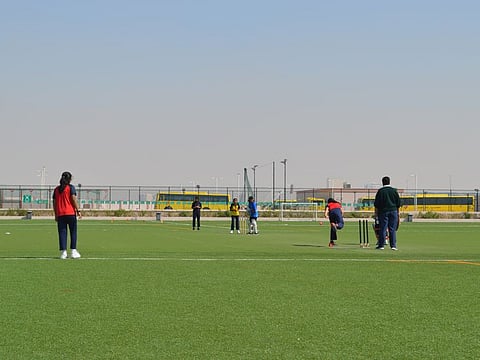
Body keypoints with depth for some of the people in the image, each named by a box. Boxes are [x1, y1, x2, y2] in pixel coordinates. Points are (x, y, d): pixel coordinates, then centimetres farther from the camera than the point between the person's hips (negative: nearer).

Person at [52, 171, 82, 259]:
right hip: (70, 213, -3)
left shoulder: (56, 189, 11)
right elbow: (74, 199, -11)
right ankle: (73, 251, 2)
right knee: (73, 232, 6)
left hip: (60, 214, 3)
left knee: (62, 233, 3)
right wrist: (78, 210, -7)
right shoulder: (70, 187, -1)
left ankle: (63, 252, -3)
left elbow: (54, 203, 11)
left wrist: (56, 215, 16)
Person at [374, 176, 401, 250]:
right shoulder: (394, 191, 5)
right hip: (393, 211, 2)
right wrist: (398, 212, 15)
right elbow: (398, 203, 8)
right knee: (392, 229, 3)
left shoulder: (380, 191, -3)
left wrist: (376, 212, 5)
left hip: (383, 211, -2)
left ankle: (381, 245, 2)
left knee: (383, 228, 0)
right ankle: (393, 245, 1)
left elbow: (376, 204, -2)